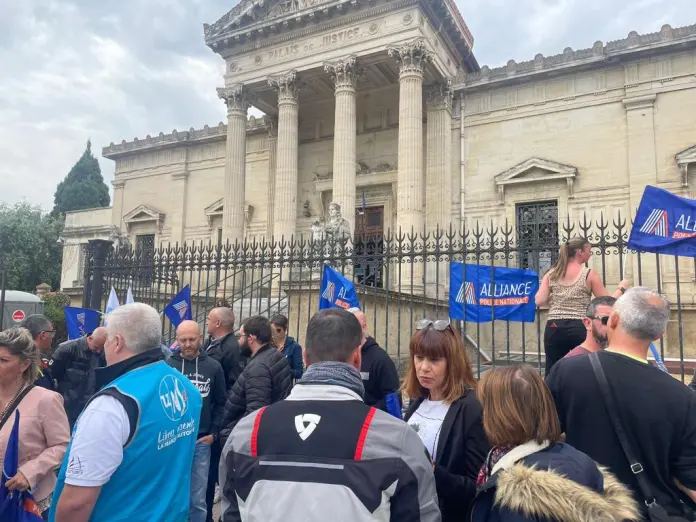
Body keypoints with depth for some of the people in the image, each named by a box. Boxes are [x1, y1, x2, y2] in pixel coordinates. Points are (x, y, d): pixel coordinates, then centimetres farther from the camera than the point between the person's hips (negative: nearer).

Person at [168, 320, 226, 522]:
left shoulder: (214, 367, -2)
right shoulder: (167, 365, -6)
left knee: (198, 499, 11)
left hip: (201, 442, 1)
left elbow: (221, 403, 5)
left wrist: (214, 433, -2)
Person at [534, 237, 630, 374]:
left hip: (554, 328, 3)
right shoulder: (589, 274, -1)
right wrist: (621, 288, 16)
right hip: (580, 328, -2)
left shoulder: (551, 274, 6)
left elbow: (539, 301, -2)